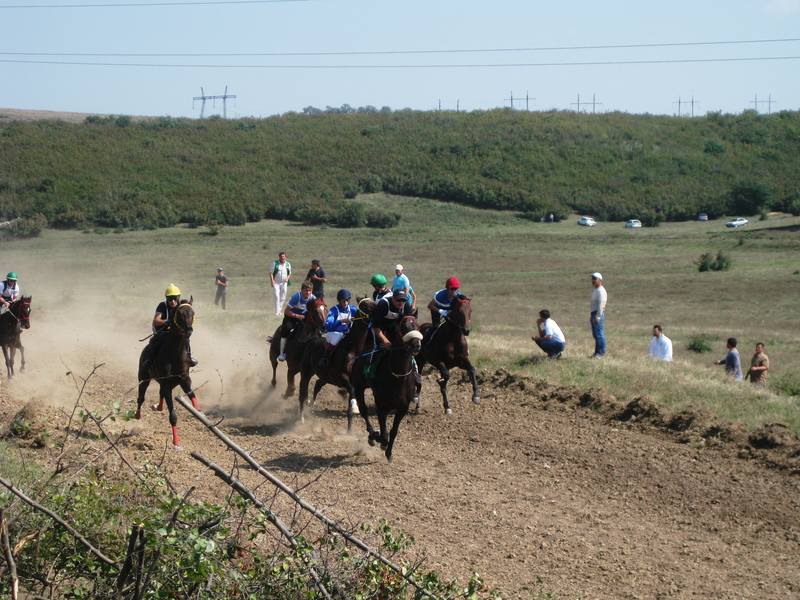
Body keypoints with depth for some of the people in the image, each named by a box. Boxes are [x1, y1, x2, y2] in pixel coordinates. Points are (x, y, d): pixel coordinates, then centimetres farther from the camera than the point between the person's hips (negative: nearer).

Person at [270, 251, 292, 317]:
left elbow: (290, 273, 15)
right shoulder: (275, 263, -1)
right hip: (276, 283, -3)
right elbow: (271, 273, -2)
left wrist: (287, 278, -7)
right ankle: (277, 312, -12)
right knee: (277, 297, -12)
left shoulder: (288, 264, 8)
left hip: (284, 283, 3)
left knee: (283, 297, 6)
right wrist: (272, 281, -16)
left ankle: (279, 310, 22)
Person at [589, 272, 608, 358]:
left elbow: (601, 304, -19)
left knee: (599, 334, -9)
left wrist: (598, 316, -23)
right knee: (595, 335, 12)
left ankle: (601, 353, -7)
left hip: (599, 314, -11)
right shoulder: (595, 290, 19)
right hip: (594, 313, 11)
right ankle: (597, 352, 17)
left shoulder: (601, 291, -13)